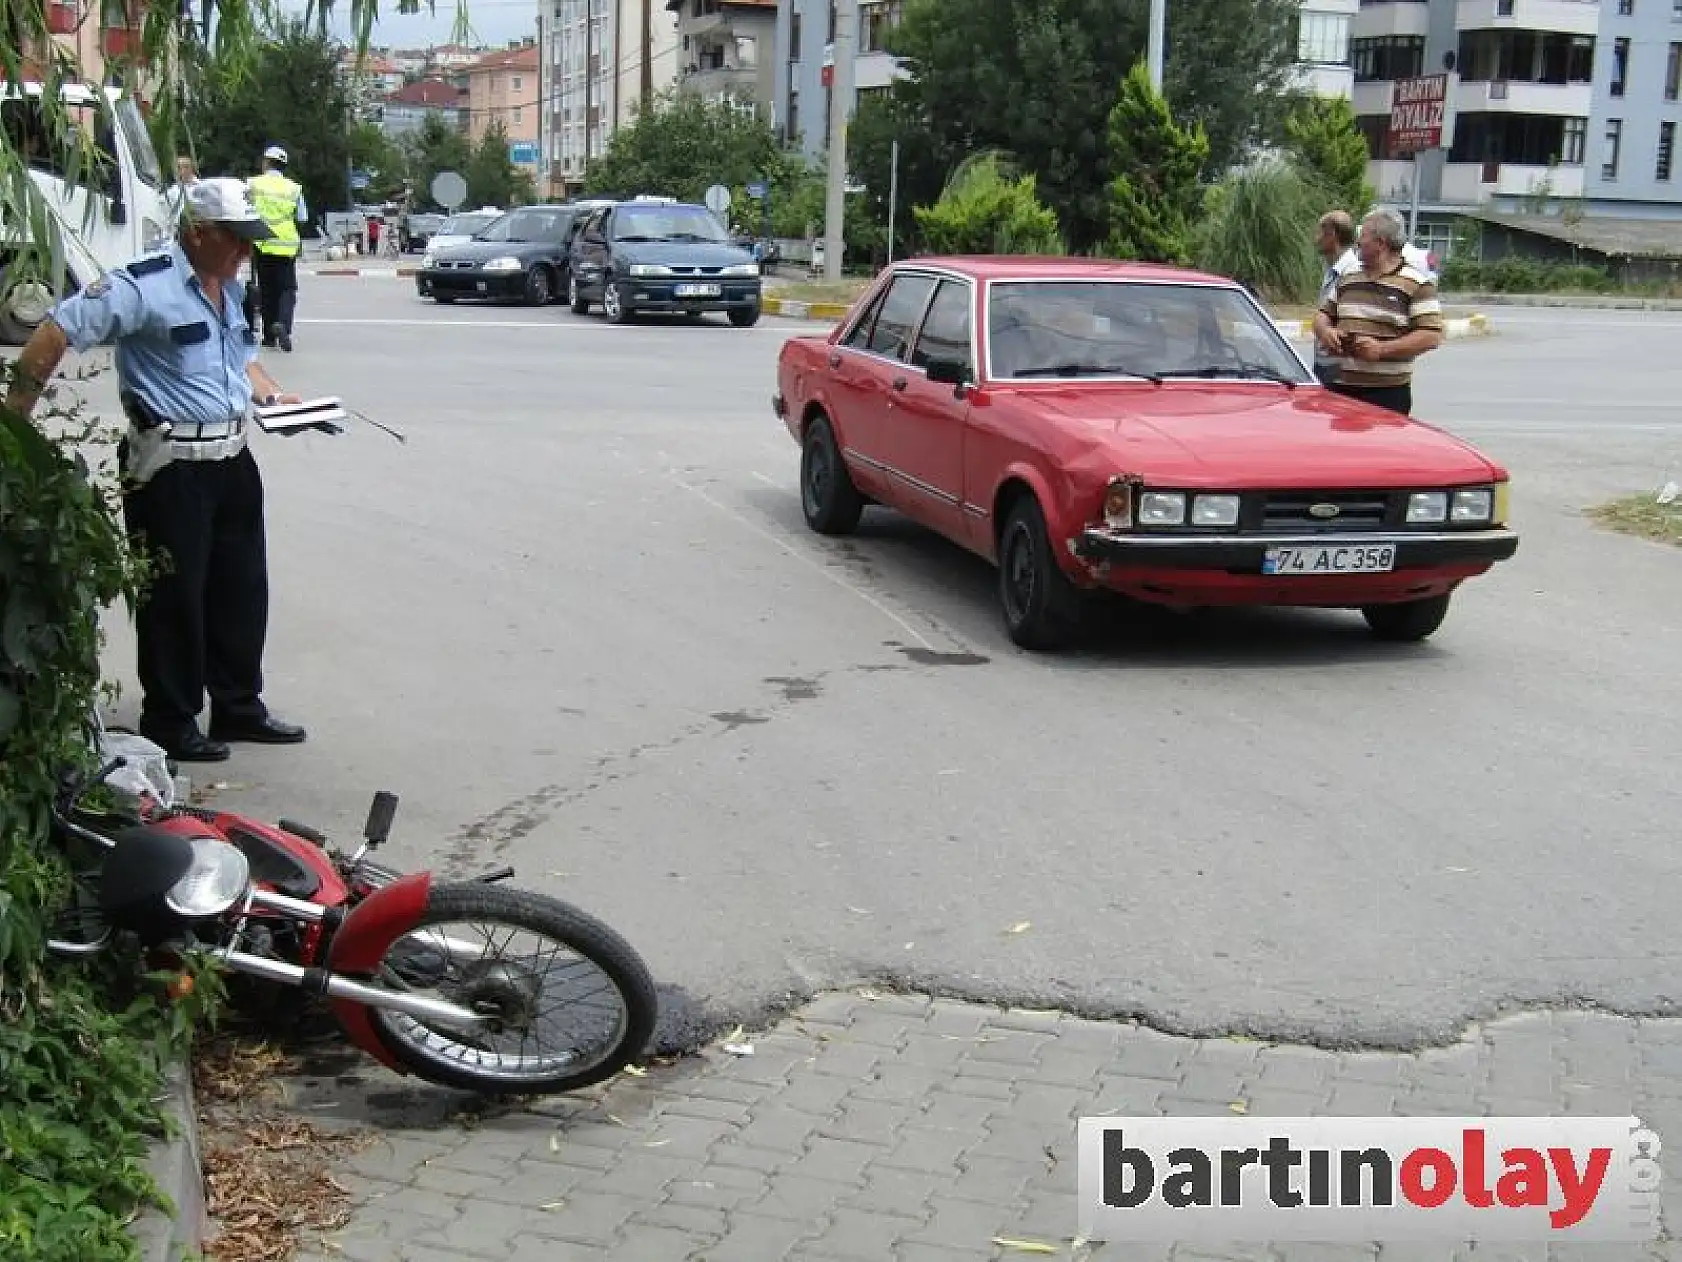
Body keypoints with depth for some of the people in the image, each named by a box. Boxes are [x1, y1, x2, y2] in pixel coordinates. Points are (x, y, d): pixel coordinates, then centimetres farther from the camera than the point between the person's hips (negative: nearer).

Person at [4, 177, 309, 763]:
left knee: (241, 590, 15)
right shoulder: (145, 284, -16)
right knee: (174, 597, 2)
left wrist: (275, 396, 10)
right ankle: (170, 725, 15)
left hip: (232, 458, 8)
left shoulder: (230, 288, 11)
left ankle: (239, 708, 29)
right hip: (170, 466, -8)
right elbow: (57, 331, -19)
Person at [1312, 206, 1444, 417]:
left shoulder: (1417, 284, -3)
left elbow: (1432, 336, -11)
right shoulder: (1347, 279, 18)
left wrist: (1381, 349, -19)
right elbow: (1323, 315, 26)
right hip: (1339, 388, 6)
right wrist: (1325, 332, 0)